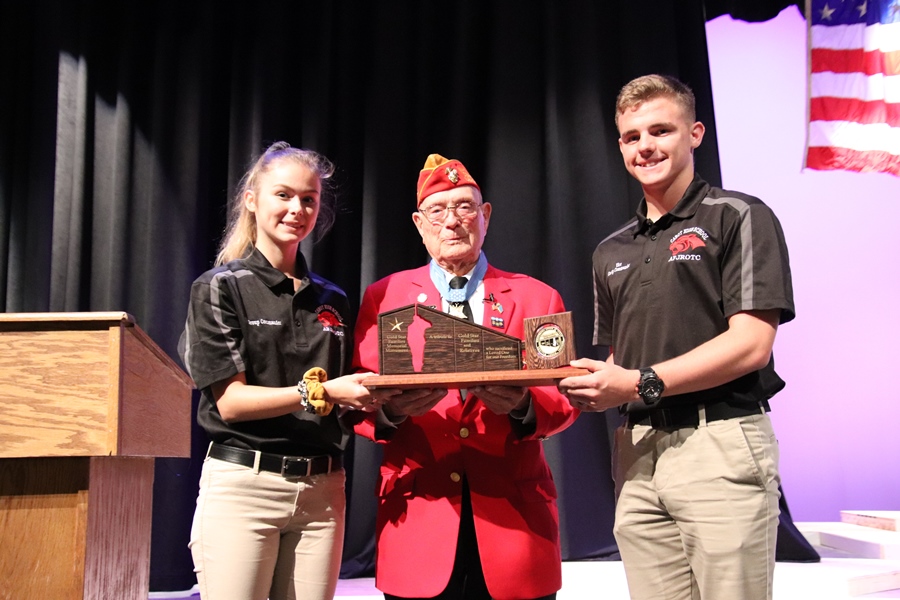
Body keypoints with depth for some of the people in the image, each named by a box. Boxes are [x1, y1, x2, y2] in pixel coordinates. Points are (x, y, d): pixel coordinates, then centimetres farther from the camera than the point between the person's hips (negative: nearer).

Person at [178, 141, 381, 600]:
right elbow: (230, 401, -8)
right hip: (242, 483, -4)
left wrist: (380, 398, -6)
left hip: (321, 491, 4)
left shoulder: (332, 300, 13)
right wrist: (318, 392, -19)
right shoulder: (220, 287, 1)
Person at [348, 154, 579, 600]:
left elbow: (563, 400, 5)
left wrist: (523, 406, -17)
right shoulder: (383, 297, 9)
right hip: (418, 517, 0)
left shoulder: (537, 298, 10)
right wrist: (391, 408, -18)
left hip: (513, 517, 1)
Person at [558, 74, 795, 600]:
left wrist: (640, 383, -16)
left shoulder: (739, 217, -1)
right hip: (638, 451, 5)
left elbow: (751, 344, -11)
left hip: (721, 443, -5)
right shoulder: (612, 252, 18)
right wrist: (595, 389, -2)